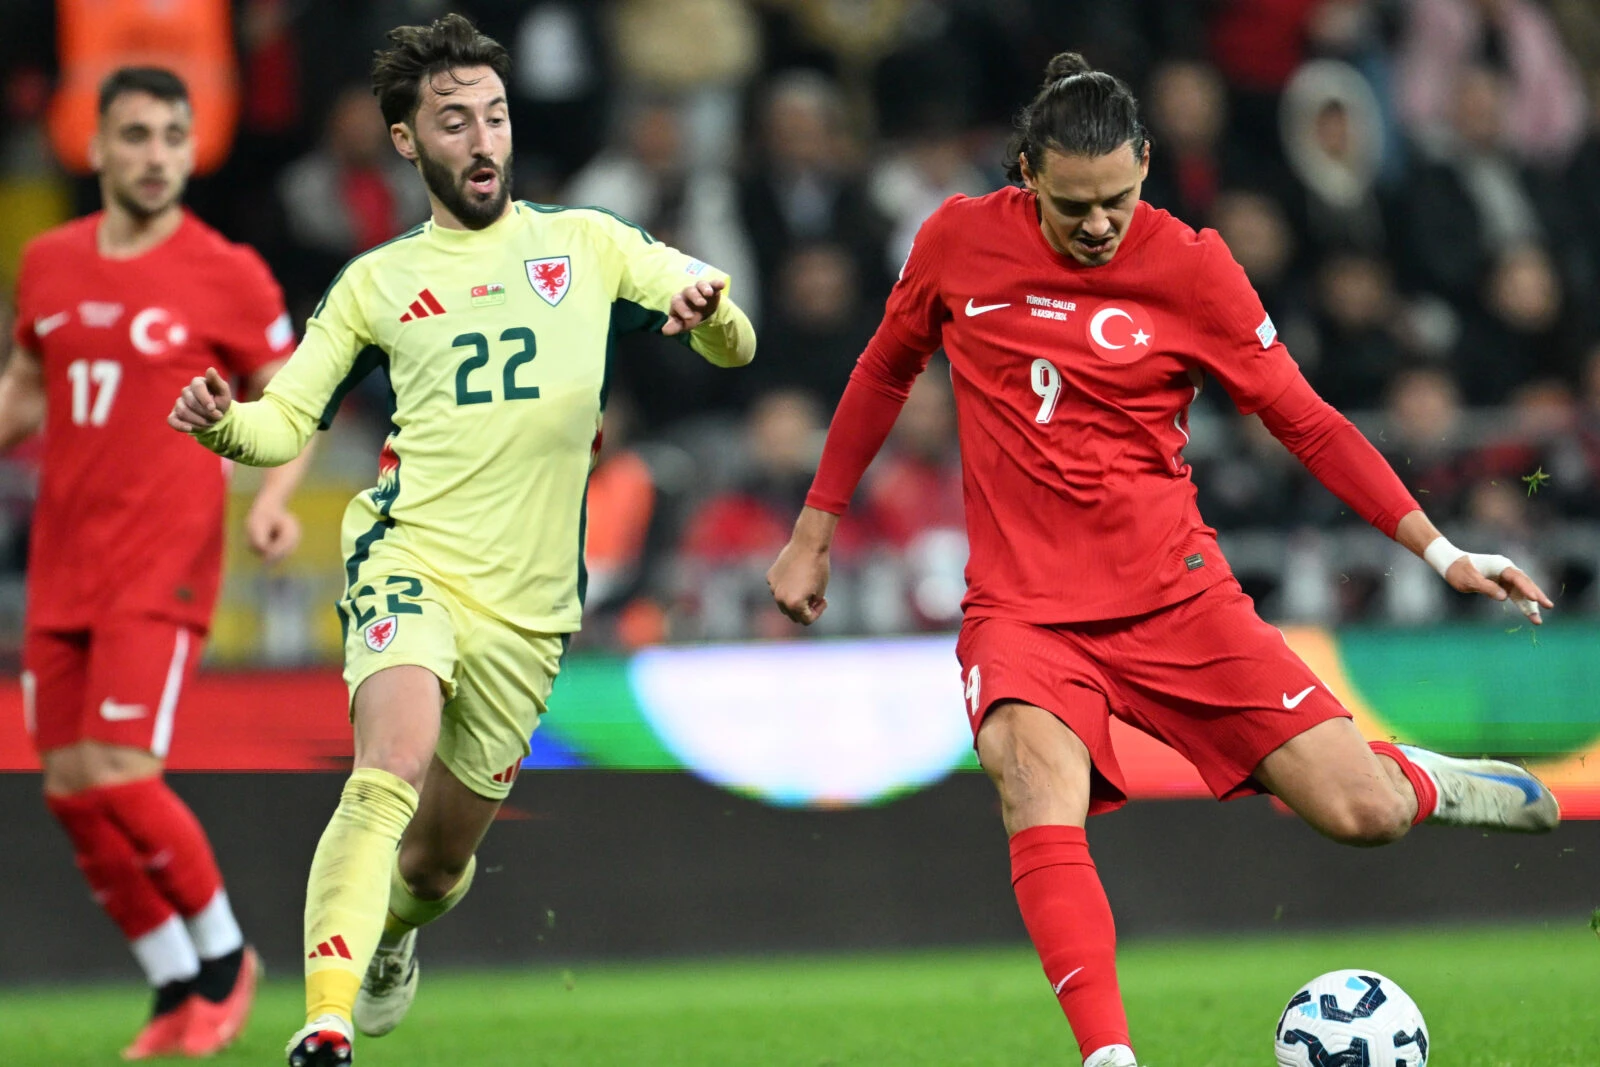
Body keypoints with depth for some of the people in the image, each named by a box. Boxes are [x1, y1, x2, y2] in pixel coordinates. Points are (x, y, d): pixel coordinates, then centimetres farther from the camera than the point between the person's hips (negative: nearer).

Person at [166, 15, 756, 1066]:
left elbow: (735, 348, 9)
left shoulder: (587, 243, 11)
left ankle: (394, 929, 49)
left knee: (439, 861, 13)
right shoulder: (377, 282, 11)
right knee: (388, 778, -30)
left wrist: (707, 306, -15)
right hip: (410, 560, -2)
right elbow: (286, 422, 12)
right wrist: (222, 423, -11)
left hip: (530, 605, 2)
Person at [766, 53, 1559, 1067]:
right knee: (1040, 781, -33)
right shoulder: (959, 242, 0)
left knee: (1365, 817, -8)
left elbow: (1305, 420, 2)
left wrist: (1440, 551, -4)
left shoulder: (1189, 266, -4)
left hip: (1176, 597, 0)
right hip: (1024, 608, 0)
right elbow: (884, 375, 17)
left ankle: (1414, 779, 29)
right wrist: (814, 533, 21)